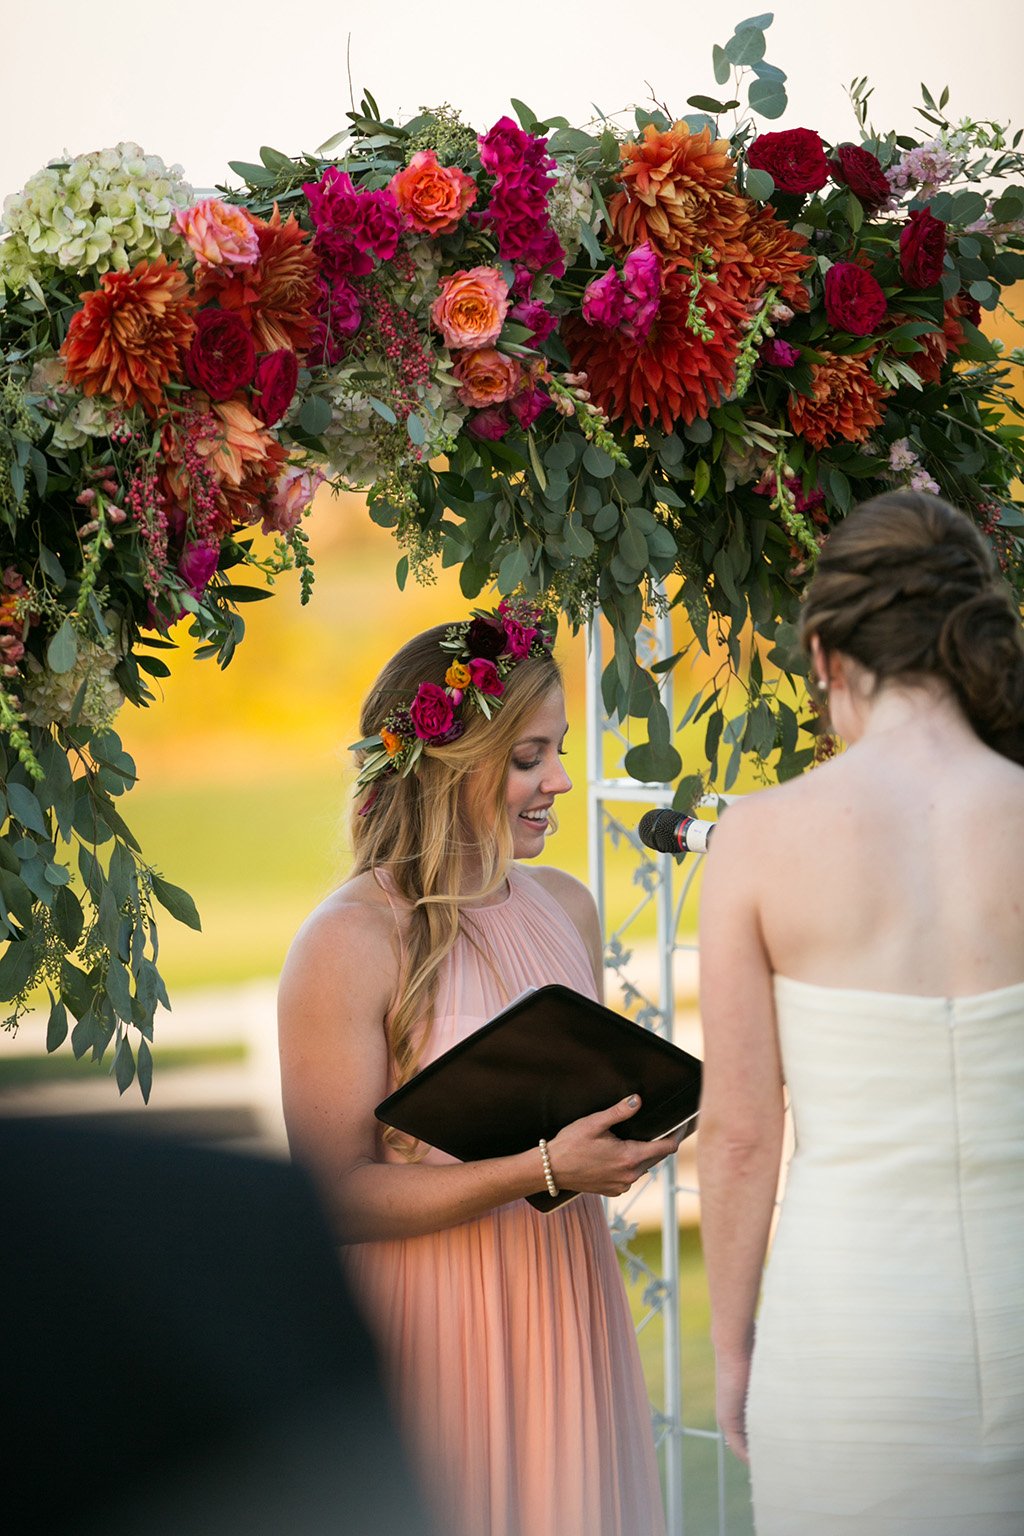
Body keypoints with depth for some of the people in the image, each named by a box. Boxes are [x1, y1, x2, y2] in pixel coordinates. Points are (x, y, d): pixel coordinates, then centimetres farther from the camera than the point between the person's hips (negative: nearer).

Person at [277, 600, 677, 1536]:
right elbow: (338, 1196, -17)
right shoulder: (350, 945, -14)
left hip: (566, 1313, 6)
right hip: (431, 1331, -6)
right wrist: (544, 1169, -22)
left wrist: (640, 1121, 0)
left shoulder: (566, 907, 7)